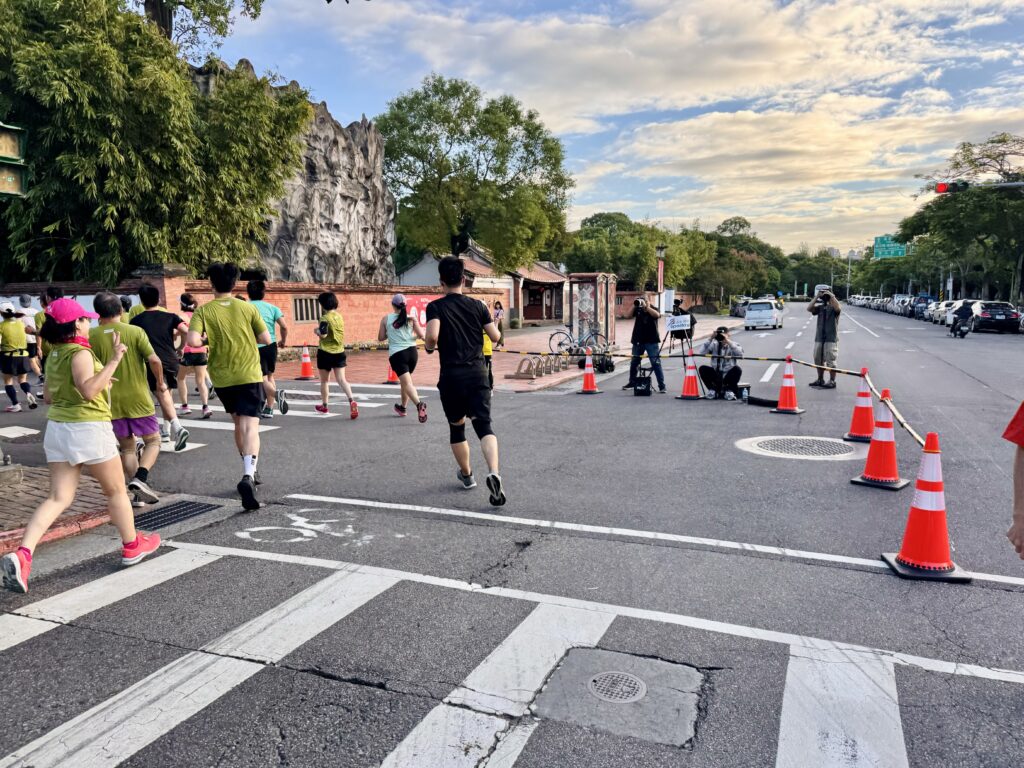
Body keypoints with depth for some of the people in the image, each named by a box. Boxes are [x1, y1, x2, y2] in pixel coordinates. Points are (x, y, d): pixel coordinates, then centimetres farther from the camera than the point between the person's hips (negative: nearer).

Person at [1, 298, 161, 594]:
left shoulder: (54, 354, 10)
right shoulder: (80, 353, -15)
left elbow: (49, 397, 19)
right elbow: (88, 391, -29)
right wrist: (114, 361, -28)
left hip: (57, 428, 7)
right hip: (88, 428, -7)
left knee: (58, 498, 7)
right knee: (116, 491, 12)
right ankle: (132, 546, 27)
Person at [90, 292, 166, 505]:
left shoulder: (91, 336, -2)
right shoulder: (136, 332, -8)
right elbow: (154, 361, -14)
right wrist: (160, 382, 2)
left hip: (112, 402, 3)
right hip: (138, 399, -3)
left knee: (127, 447, 15)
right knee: (153, 441, 12)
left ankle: (139, 493, 13)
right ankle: (140, 478, -12)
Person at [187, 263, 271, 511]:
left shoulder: (203, 311, -3)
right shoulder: (247, 308, -1)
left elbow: (193, 341, -17)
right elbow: (266, 339, 0)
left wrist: (207, 341, 4)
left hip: (222, 379, 2)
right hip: (249, 376, -2)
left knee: (238, 423, 21)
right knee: (250, 426, -7)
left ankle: (250, 472, 32)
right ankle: (248, 476, -28)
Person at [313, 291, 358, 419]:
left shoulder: (325, 318, -13)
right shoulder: (339, 316, 8)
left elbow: (323, 335, -21)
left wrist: (316, 331, -3)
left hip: (326, 353, -5)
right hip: (339, 352, 5)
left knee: (324, 381, 12)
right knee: (341, 379, -2)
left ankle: (324, 406, 26)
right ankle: (352, 401, -24)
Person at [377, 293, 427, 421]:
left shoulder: (386, 318, 1)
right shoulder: (411, 318, 2)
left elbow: (380, 338, 5)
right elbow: (421, 335, -2)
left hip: (396, 354, -3)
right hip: (412, 352, 3)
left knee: (407, 383, -10)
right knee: (405, 381, 23)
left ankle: (419, 404, -34)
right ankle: (403, 407, 37)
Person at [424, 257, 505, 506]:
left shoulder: (436, 306, -3)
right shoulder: (477, 305, 6)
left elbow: (432, 336, -19)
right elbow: (495, 336, 7)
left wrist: (429, 347, 3)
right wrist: (492, 324, 27)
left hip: (451, 376, -1)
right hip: (477, 373, 1)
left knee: (456, 427, 18)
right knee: (484, 425, -4)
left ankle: (467, 475, 33)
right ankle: (494, 473, -28)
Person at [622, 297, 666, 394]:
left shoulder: (653, 309, 0)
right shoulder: (638, 310, 7)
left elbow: (657, 315, -21)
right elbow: (629, 315, -6)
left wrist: (646, 307, -21)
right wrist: (634, 306, -16)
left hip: (651, 341, -4)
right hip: (638, 340, 4)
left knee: (656, 363, -7)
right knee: (634, 363, 12)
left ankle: (662, 386, -6)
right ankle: (632, 383, 28)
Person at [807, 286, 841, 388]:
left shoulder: (834, 307, -2)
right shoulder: (820, 307, 11)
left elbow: (838, 308, -26)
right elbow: (809, 309, -4)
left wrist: (832, 296, -19)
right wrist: (816, 297, -7)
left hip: (831, 338, -6)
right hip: (819, 337, 6)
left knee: (830, 360, -4)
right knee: (818, 360, 11)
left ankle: (832, 381, 3)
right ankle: (820, 379, 22)